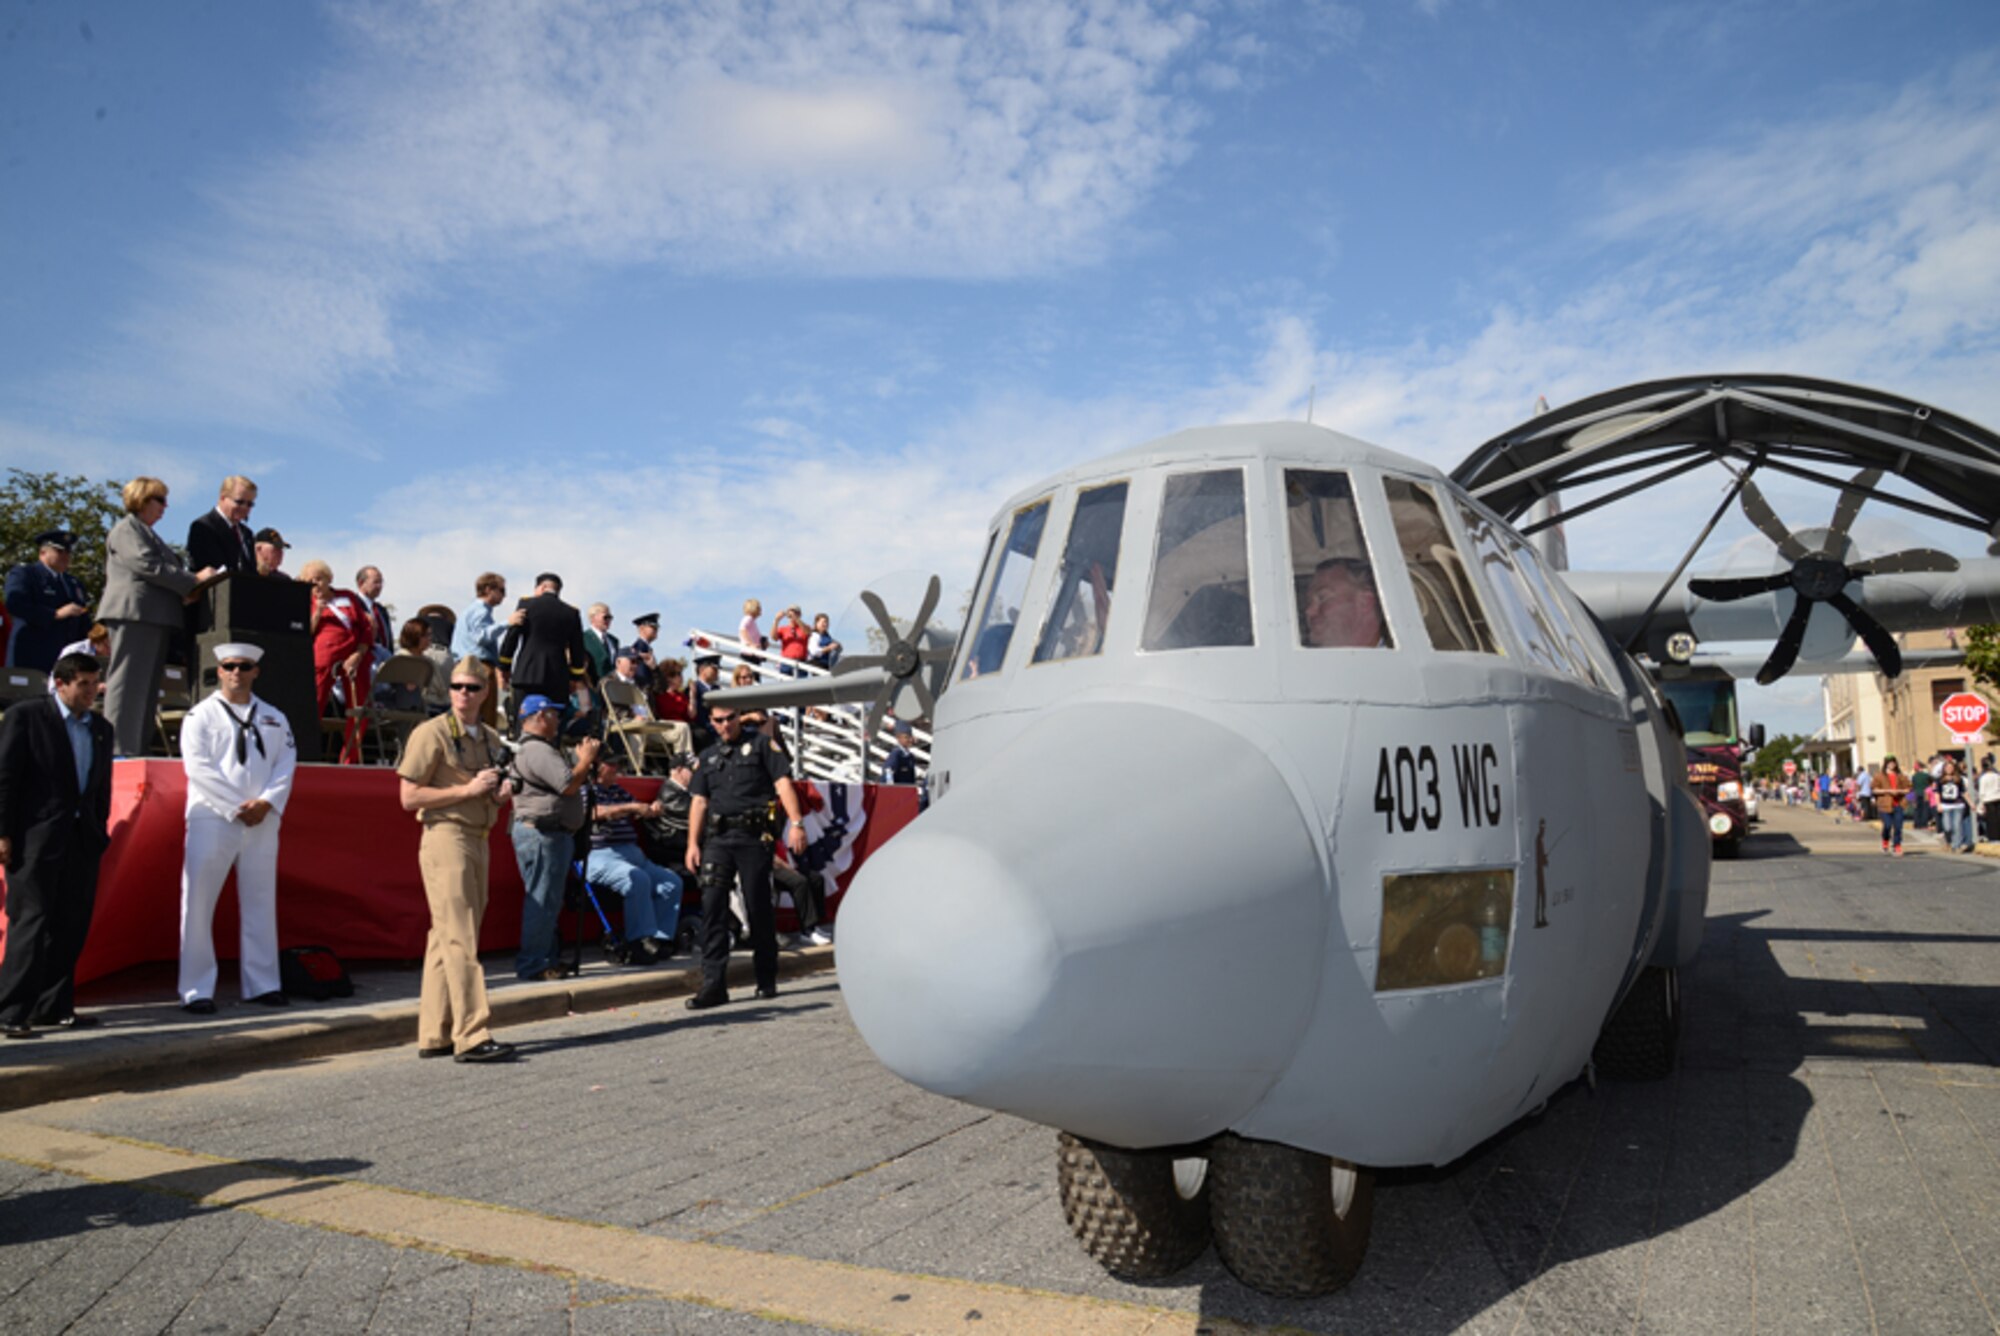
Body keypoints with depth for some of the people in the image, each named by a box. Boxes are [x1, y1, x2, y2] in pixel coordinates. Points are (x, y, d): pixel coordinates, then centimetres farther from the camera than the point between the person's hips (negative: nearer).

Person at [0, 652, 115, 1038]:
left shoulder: (101, 730, 14)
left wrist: (100, 834, 9)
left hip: (82, 841, 6)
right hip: (36, 838, -6)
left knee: (71, 927, 8)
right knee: (31, 923, -5)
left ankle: (54, 1007, 17)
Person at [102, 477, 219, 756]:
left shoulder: (149, 534, 29)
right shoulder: (127, 528, 1)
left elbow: (171, 567, 25)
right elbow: (147, 566, -13)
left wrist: (186, 589, 6)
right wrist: (193, 581, -12)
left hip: (157, 617, 9)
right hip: (135, 613, -9)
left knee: (148, 688, 5)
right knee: (129, 684, -11)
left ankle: (138, 752, 5)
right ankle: (120, 751, -13)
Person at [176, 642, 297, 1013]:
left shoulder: (274, 718, 15)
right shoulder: (201, 715, 4)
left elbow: (286, 764, 7)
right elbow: (199, 767, -7)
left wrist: (267, 803, -9)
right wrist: (237, 807, -13)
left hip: (263, 823, 3)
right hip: (212, 820, -3)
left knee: (260, 904, 7)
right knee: (198, 906, -3)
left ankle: (262, 984, 15)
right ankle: (196, 990, 4)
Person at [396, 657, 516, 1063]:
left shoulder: (490, 739, 16)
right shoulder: (432, 733, -6)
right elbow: (409, 797, -11)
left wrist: (501, 794, 4)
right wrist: (468, 789, -16)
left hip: (478, 841, 8)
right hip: (446, 838, -8)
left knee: (446, 940, 11)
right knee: (460, 941, -10)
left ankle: (435, 1036, 16)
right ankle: (472, 1036, -9)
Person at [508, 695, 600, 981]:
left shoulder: (544, 748, 21)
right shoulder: (536, 750, -14)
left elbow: (566, 783, 21)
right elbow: (569, 785, -20)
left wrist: (583, 760, 12)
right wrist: (586, 759, -6)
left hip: (553, 833, 11)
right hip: (542, 832, -11)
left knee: (549, 901, 14)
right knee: (542, 901, -7)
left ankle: (548, 959, 21)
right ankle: (532, 965, -3)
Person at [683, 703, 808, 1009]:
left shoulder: (762, 745, 7)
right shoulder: (707, 758, 20)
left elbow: (783, 783, -2)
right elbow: (699, 801, 17)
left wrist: (796, 823, -13)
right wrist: (692, 843, 7)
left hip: (754, 836, -3)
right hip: (716, 838, 4)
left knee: (758, 907, 2)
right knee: (712, 907, -5)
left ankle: (767, 980, 15)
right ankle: (713, 984, -4)